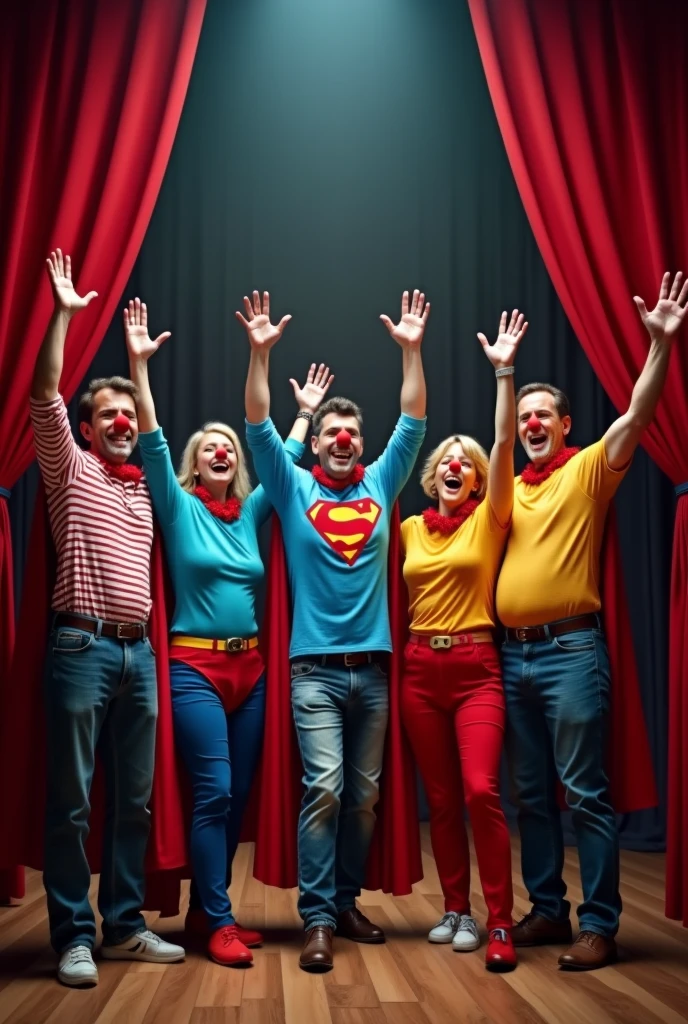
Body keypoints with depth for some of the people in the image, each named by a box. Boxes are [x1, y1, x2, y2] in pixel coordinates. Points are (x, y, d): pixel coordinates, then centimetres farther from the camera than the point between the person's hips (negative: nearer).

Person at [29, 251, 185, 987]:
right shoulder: (71, 468, 3)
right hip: (82, 647, -6)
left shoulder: (145, 485, 18)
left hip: (138, 652, 6)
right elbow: (44, 395, -8)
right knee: (71, 801, -1)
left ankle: (124, 926, 18)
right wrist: (63, 313, -13)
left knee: (133, 800, 9)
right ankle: (73, 935, 6)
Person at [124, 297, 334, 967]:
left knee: (237, 795, 7)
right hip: (195, 666, -5)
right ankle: (219, 923, -3)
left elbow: (284, 460, 22)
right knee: (213, 791, -11)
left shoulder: (250, 512, 12)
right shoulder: (179, 507, 0)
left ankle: (206, 909, 19)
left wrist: (305, 413, 22)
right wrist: (139, 365, -17)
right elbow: (152, 443, -10)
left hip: (249, 666, 5)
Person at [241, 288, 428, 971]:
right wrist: (260, 353, -14)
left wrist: (411, 350, 0)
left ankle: (346, 902, 22)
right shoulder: (292, 487, 5)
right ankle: (318, 920, -4)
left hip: (373, 666, 3)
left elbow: (414, 423, 7)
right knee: (324, 788, -11)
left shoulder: (380, 484, 11)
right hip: (315, 666, -3)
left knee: (364, 796, 9)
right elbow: (259, 426, -5)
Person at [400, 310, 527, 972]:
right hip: (420, 669, 4)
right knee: (441, 799, 9)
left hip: (475, 667, -4)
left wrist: (504, 371, -14)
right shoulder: (411, 530, 10)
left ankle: (499, 924, -7)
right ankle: (457, 910, 22)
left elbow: (504, 442, -10)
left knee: (481, 791, -16)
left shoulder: (488, 520, 0)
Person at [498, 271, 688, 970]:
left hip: (569, 649, -6)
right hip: (512, 653, 6)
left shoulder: (587, 470, 0)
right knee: (531, 794, 11)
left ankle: (599, 926, 1)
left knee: (584, 792, -5)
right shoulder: (509, 488, 17)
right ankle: (548, 909, 22)